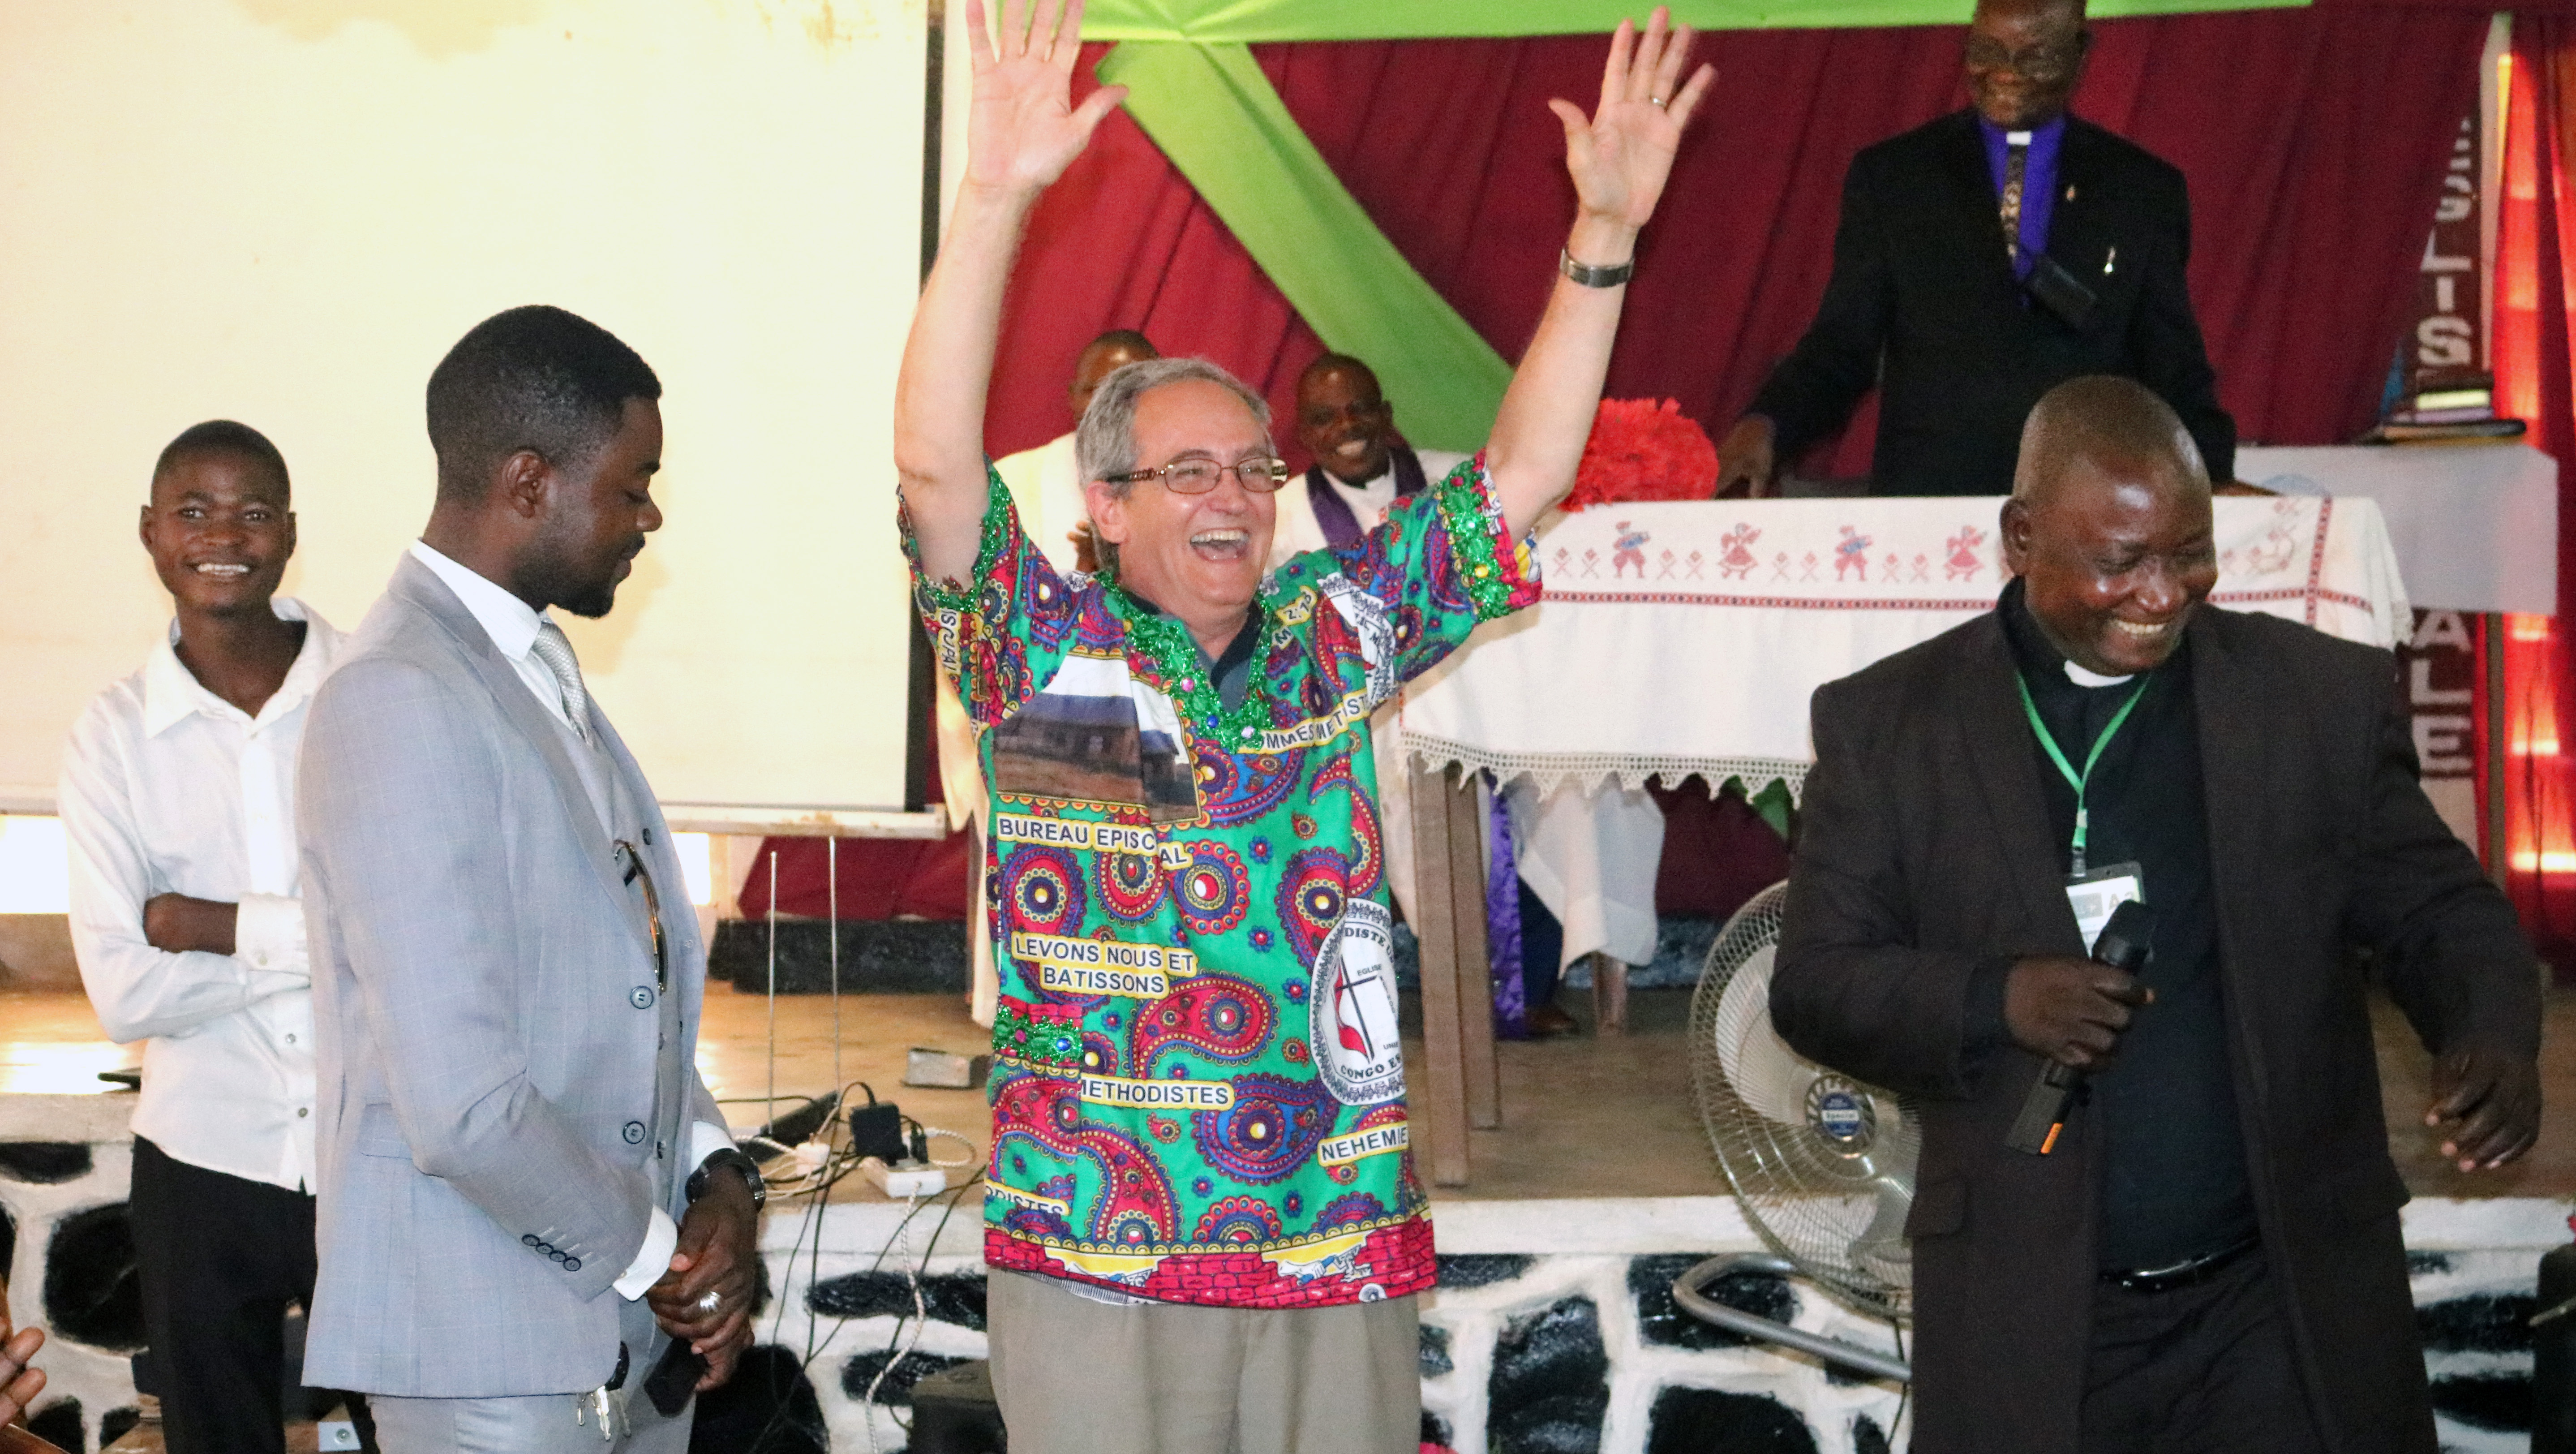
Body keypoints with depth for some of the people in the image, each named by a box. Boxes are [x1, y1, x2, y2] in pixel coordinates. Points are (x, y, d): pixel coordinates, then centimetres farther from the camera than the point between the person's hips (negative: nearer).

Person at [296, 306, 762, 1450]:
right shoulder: (399, 703, -18)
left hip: (634, 1340, 9)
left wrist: (715, 1177, 1)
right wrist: (656, 1255, -11)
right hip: (501, 1359, -9)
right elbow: (463, 1108, -24)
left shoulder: (544, 677, 13)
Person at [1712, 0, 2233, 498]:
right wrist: (1765, 426, -14)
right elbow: (1840, 347, 5)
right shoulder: (1888, 177, 8)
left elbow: (2176, 375, 11)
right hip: (1925, 500, 0)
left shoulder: (2145, 190, 10)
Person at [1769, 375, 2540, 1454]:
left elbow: (2433, 908, 7)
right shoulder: (1886, 725, 1)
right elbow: (1812, 986, 1)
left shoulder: (2326, 697, 3)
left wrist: (2492, 1036, -15)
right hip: (2027, 1325, 0)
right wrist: (1992, 1002, -18)